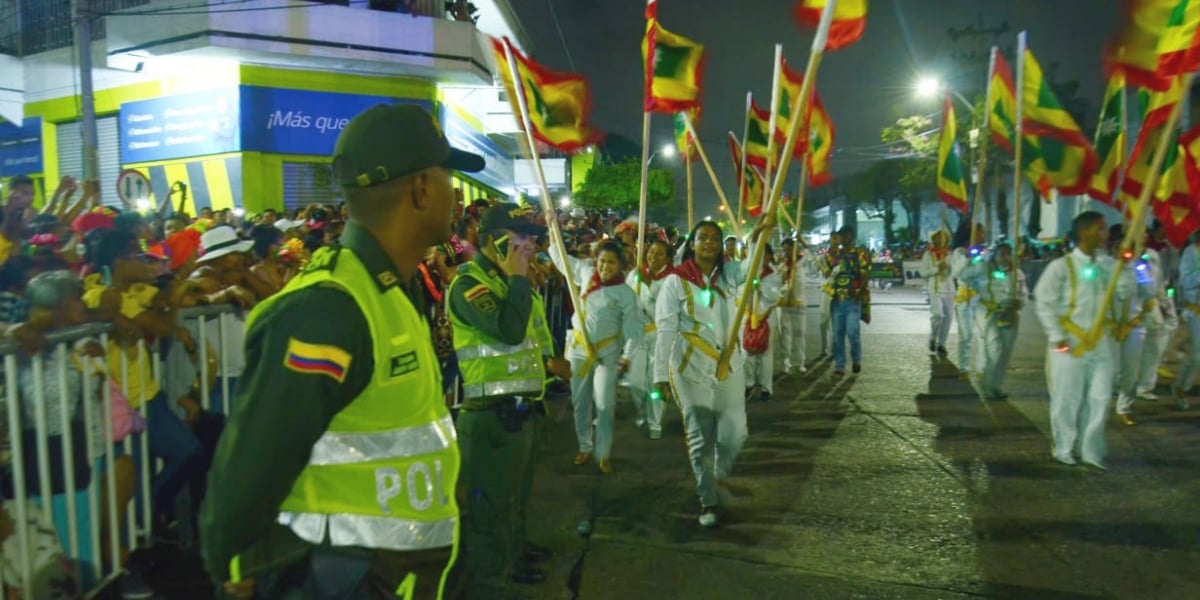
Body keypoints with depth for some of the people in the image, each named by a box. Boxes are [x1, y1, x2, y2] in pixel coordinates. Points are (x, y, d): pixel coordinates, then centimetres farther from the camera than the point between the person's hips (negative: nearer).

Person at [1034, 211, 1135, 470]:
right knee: (1067, 399, 4)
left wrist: (1122, 266, -10)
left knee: (1100, 398, 6)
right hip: (1069, 343, -4)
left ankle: (1091, 450, 18)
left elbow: (1126, 292, 1)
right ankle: (1064, 448, 20)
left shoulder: (1109, 264, 7)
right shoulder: (1061, 266, -8)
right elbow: (1045, 302, -8)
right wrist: (1057, 337, -13)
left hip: (1102, 343, 5)